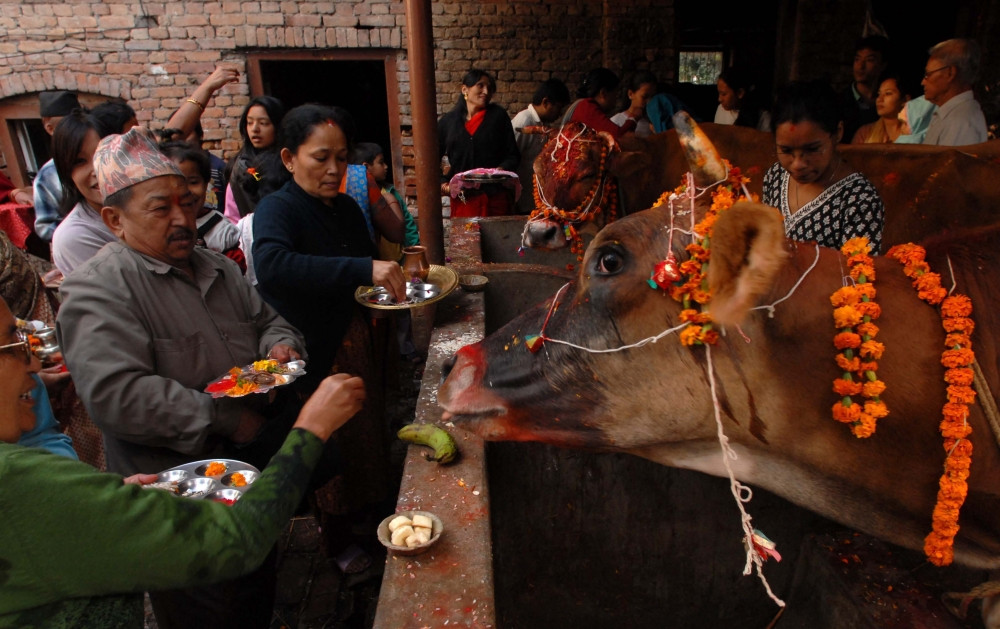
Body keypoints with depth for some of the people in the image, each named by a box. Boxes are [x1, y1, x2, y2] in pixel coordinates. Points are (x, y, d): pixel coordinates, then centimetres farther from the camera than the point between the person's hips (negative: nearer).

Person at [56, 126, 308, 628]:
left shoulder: (217, 267, 8)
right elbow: (115, 394, -28)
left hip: (261, 472, 7)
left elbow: (267, 318, 19)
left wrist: (280, 343, -5)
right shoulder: (99, 290, -17)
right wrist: (223, 421, -25)